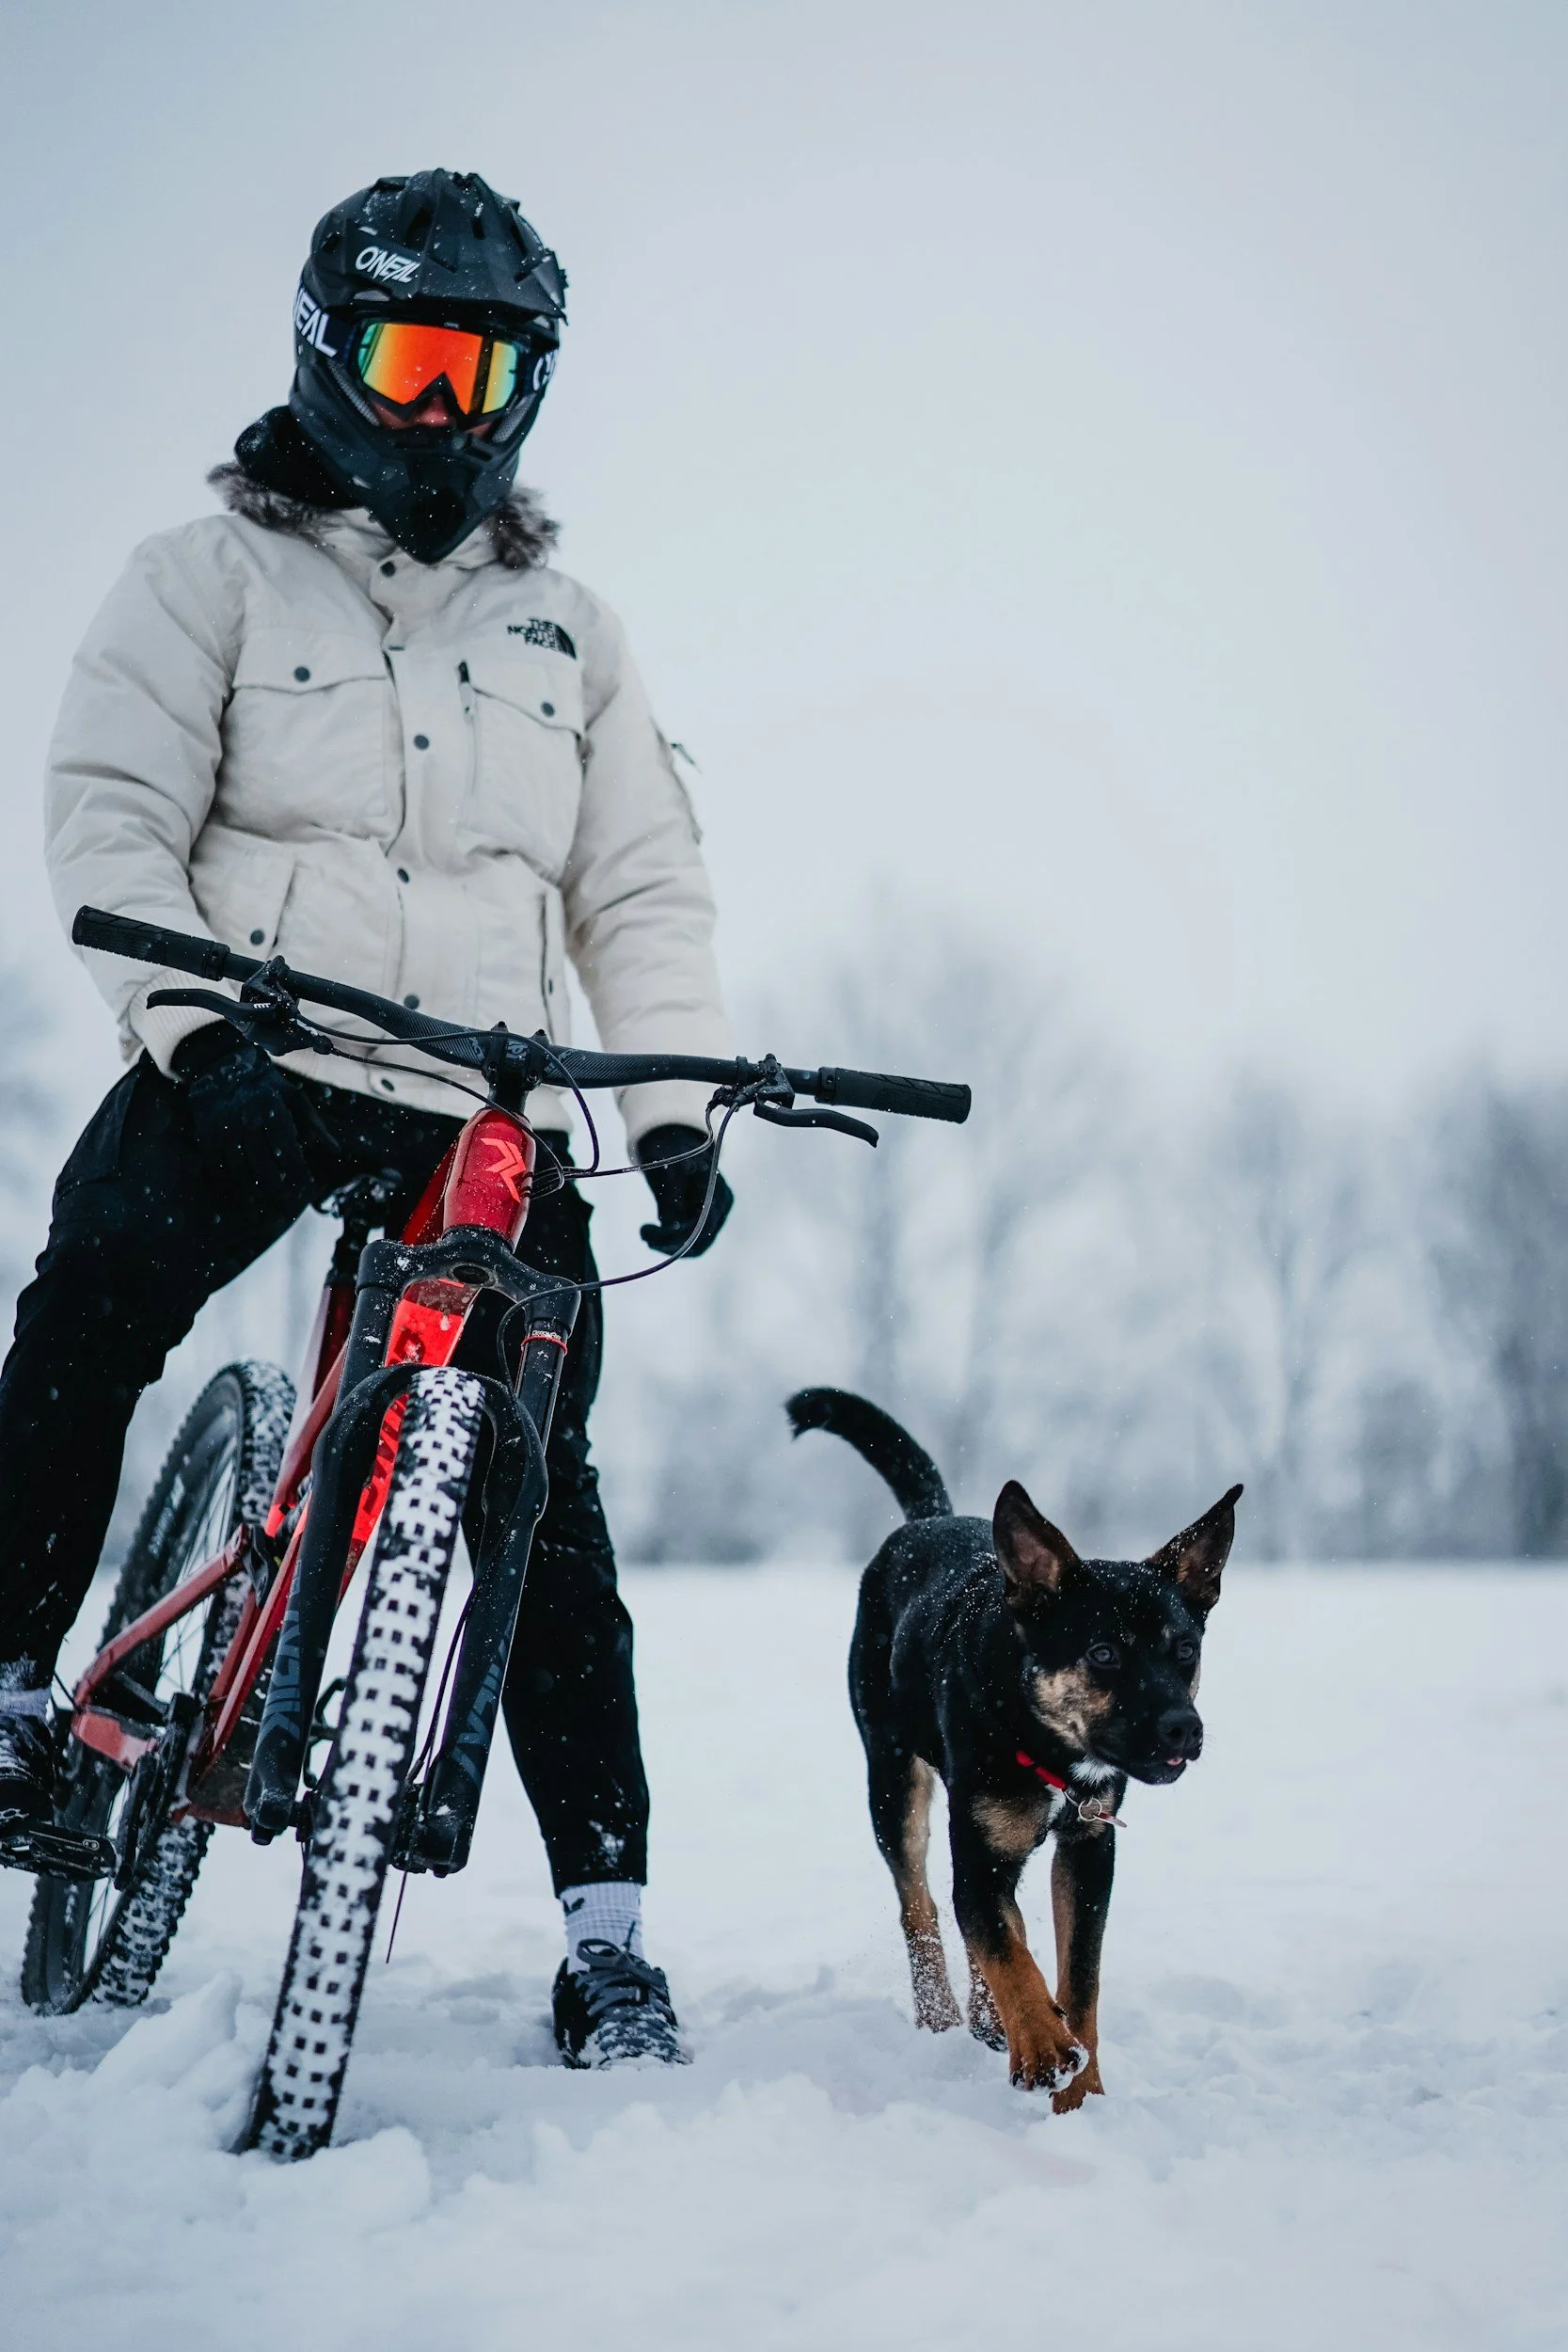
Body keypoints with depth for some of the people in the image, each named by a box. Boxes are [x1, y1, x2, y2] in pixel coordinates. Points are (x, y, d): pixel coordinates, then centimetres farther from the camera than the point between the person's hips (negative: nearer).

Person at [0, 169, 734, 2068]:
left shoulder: (565, 631, 19)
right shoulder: (214, 575, 8)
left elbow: (643, 891, 16)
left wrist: (677, 1108, 1)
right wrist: (193, 1027, -19)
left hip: (488, 1116, 2)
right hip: (249, 1073, -2)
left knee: (539, 1485, -5)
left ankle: (604, 1919, -2)